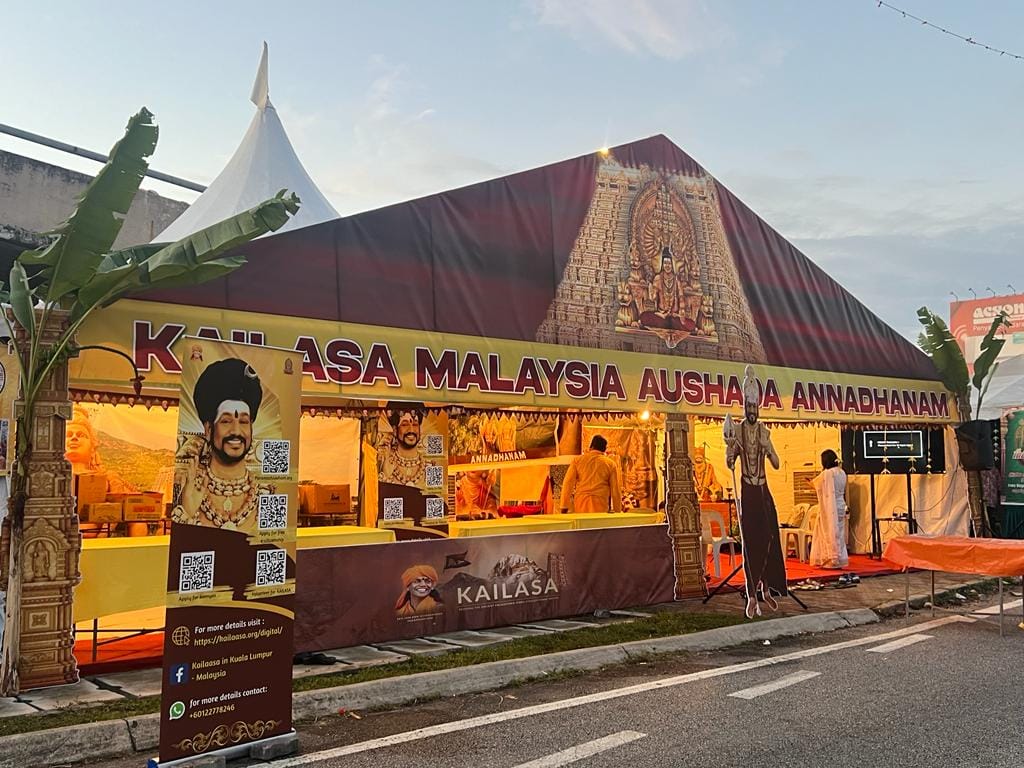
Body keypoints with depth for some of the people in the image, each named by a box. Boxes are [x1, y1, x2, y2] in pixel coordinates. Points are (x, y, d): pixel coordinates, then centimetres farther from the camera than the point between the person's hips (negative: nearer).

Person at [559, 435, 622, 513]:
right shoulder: (610, 464, 6)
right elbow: (615, 490, 6)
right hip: (600, 506, -1)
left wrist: (564, 507, 2)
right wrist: (617, 512, 13)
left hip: (580, 505, 1)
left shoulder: (577, 460, 8)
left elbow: (568, 484, 2)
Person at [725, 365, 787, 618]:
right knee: (749, 543, -2)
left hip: (763, 491, 3)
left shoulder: (764, 431, 5)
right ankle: (752, 596, 3)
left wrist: (767, 446, -16)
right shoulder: (737, 430, -3)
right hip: (747, 491, -3)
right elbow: (729, 463, -5)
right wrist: (729, 444, -22)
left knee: (769, 538, 3)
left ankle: (767, 588, 23)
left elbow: (777, 464, 2)